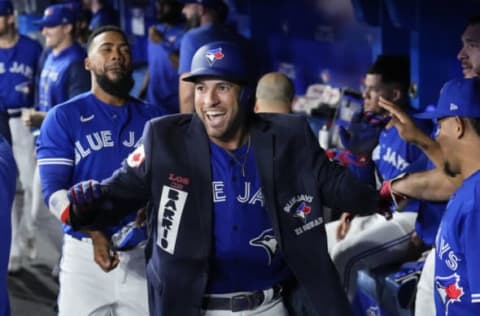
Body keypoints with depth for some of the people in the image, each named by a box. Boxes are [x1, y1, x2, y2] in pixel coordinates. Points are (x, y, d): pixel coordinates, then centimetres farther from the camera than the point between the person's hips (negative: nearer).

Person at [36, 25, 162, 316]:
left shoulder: (152, 118, 8)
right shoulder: (63, 117, -1)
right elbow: (54, 190, -9)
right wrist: (94, 233, -23)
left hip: (143, 253, 2)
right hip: (84, 253, -2)